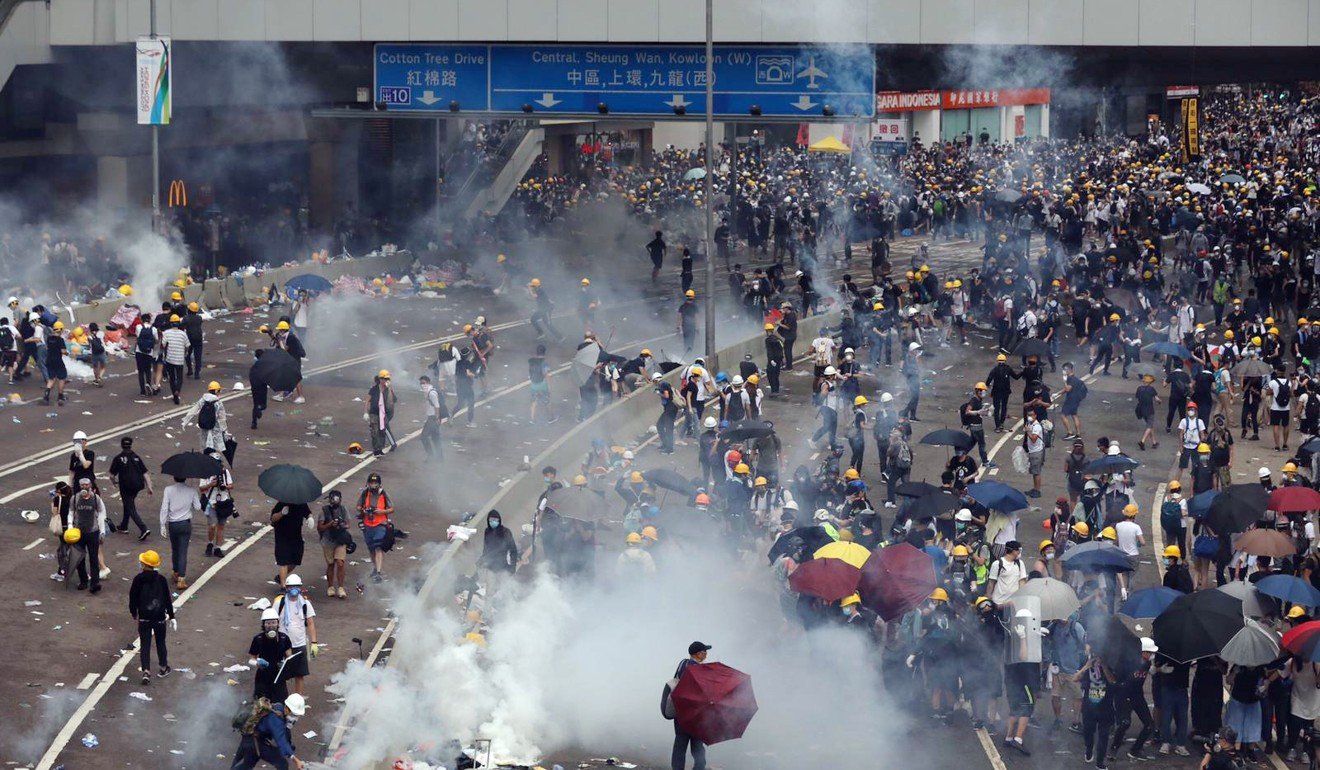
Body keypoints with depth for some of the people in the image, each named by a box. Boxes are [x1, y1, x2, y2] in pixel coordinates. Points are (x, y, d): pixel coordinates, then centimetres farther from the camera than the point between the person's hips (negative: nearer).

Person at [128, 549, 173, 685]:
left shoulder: (138, 579, -10)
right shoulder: (161, 579, -6)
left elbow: (133, 597, -4)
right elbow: (168, 599, -1)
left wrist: (134, 613, 13)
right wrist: (171, 616, 8)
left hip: (144, 617, -1)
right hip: (160, 617, 1)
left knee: (144, 645, 2)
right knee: (160, 643, 18)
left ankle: (146, 671, -11)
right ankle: (164, 668, 29)